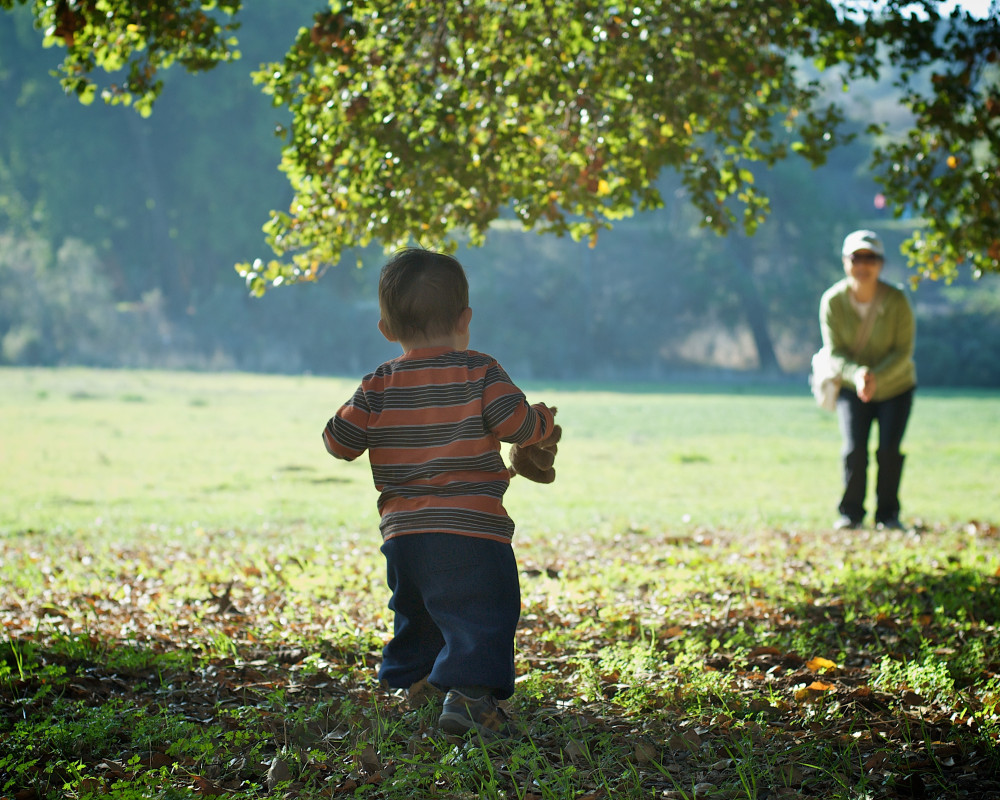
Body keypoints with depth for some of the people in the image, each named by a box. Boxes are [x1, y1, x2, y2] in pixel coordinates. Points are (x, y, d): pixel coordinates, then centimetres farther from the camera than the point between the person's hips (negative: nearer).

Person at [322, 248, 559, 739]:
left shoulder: (378, 387, 6)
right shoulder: (478, 373, -4)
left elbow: (338, 441, 8)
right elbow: (518, 423, -11)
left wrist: (355, 412, 28)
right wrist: (544, 420, 10)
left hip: (403, 535, 5)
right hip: (471, 532, -5)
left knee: (415, 620, 25)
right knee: (482, 617, -7)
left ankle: (407, 688, 29)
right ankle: (467, 690, -24)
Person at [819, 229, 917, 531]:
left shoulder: (896, 301, -19)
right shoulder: (833, 301, -16)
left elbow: (903, 352, -16)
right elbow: (835, 351, -14)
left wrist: (877, 377, -33)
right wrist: (856, 374, -34)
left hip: (895, 387, -1)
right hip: (852, 389, 1)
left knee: (889, 450, -10)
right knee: (854, 449, -13)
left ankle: (887, 514, 6)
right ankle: (851, 513, 3)